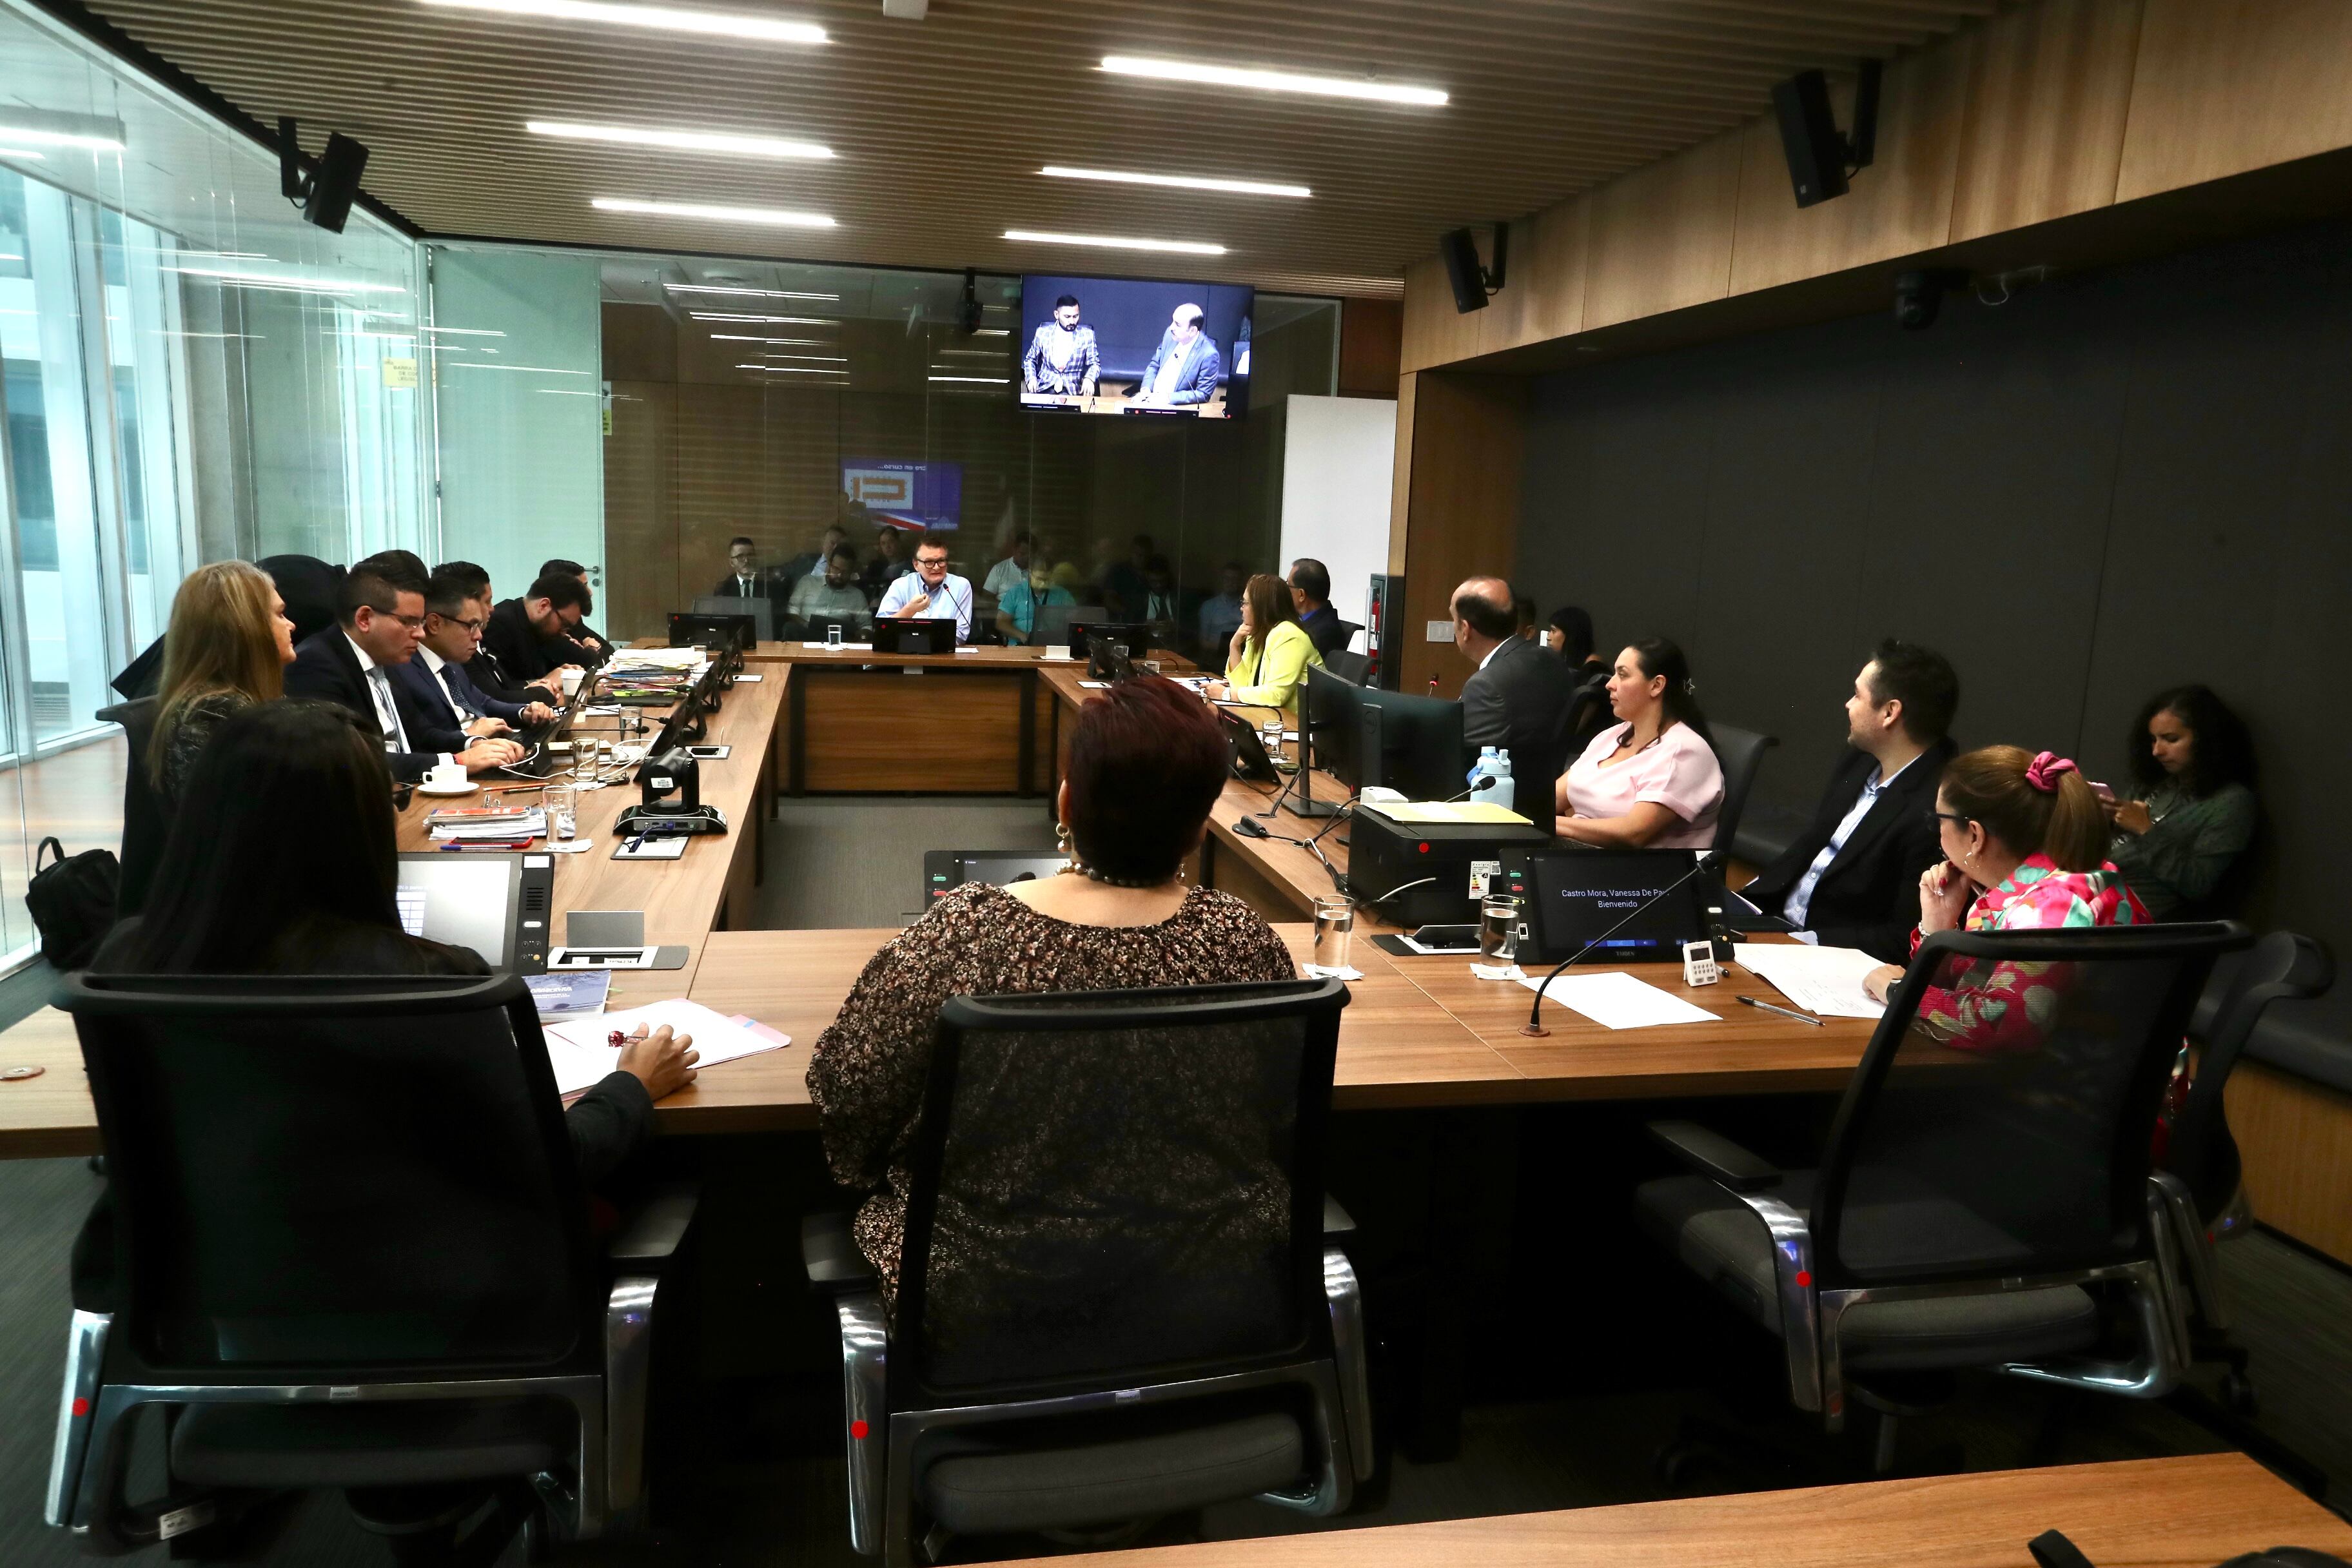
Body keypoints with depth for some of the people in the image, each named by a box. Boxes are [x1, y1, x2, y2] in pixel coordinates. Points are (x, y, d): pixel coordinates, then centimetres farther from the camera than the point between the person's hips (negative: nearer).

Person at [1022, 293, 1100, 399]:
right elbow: (1030, 359, 17)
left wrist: (1089, 378, -17)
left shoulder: (1087, 335, 4)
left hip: (1072, 390, -1)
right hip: (1044, 387, 1)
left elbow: (1094, 363, 6)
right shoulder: (1043, 332, 6)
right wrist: (1031, 378, -4)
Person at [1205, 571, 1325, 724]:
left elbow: (1276, 695, -25)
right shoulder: (1259, 635, 11)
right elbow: (1243, 684, 8)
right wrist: (1235, 646, -3)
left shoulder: (1287, 636, -17)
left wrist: (1226, 694, -16)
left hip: (1296, 724, -8)